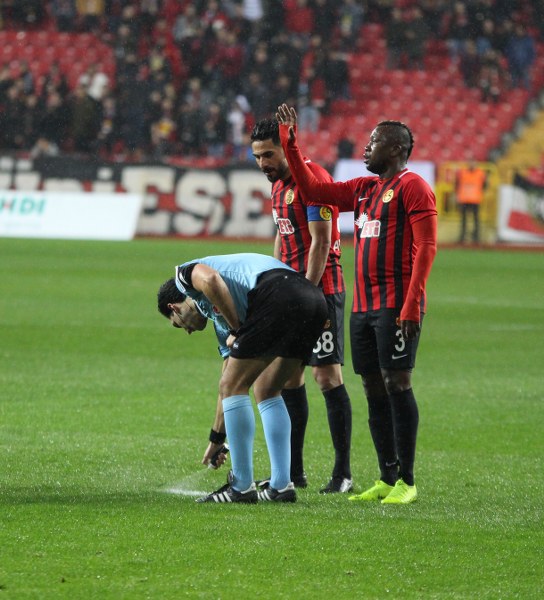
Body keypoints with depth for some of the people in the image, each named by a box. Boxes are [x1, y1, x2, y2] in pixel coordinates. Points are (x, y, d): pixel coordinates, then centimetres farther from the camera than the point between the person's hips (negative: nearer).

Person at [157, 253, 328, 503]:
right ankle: (281, 486, 17)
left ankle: (242, 488, 7)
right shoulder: (221, 318, 38)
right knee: (266, 391, 22)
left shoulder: (185, 273, 20)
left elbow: (211, 280, -8)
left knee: (232, 386, 4)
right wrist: (217, 438, 54)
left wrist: (236, 330, 1)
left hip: (278, 296, -9)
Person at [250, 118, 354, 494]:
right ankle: (293, 472, 14)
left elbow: (320, 243, -18)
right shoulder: (279, 185, 14)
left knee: (328, 377, -9)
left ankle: (343, 473, -6)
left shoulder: (314, 181, -14)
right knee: (288, 377, 9)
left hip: (321, 290, -9)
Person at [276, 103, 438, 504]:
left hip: (396, 307, -8)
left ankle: (406, 482, -6)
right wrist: (290, 144, 19)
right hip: (364, 307, 8)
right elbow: (313, 191, 24)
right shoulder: (364, 189, 19)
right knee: (374, 390, 8)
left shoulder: (412, 187, -7)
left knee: (397, 384, -9)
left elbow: (425, 247, -14)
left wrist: (411, 305, -20)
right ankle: (387, 479, 13)